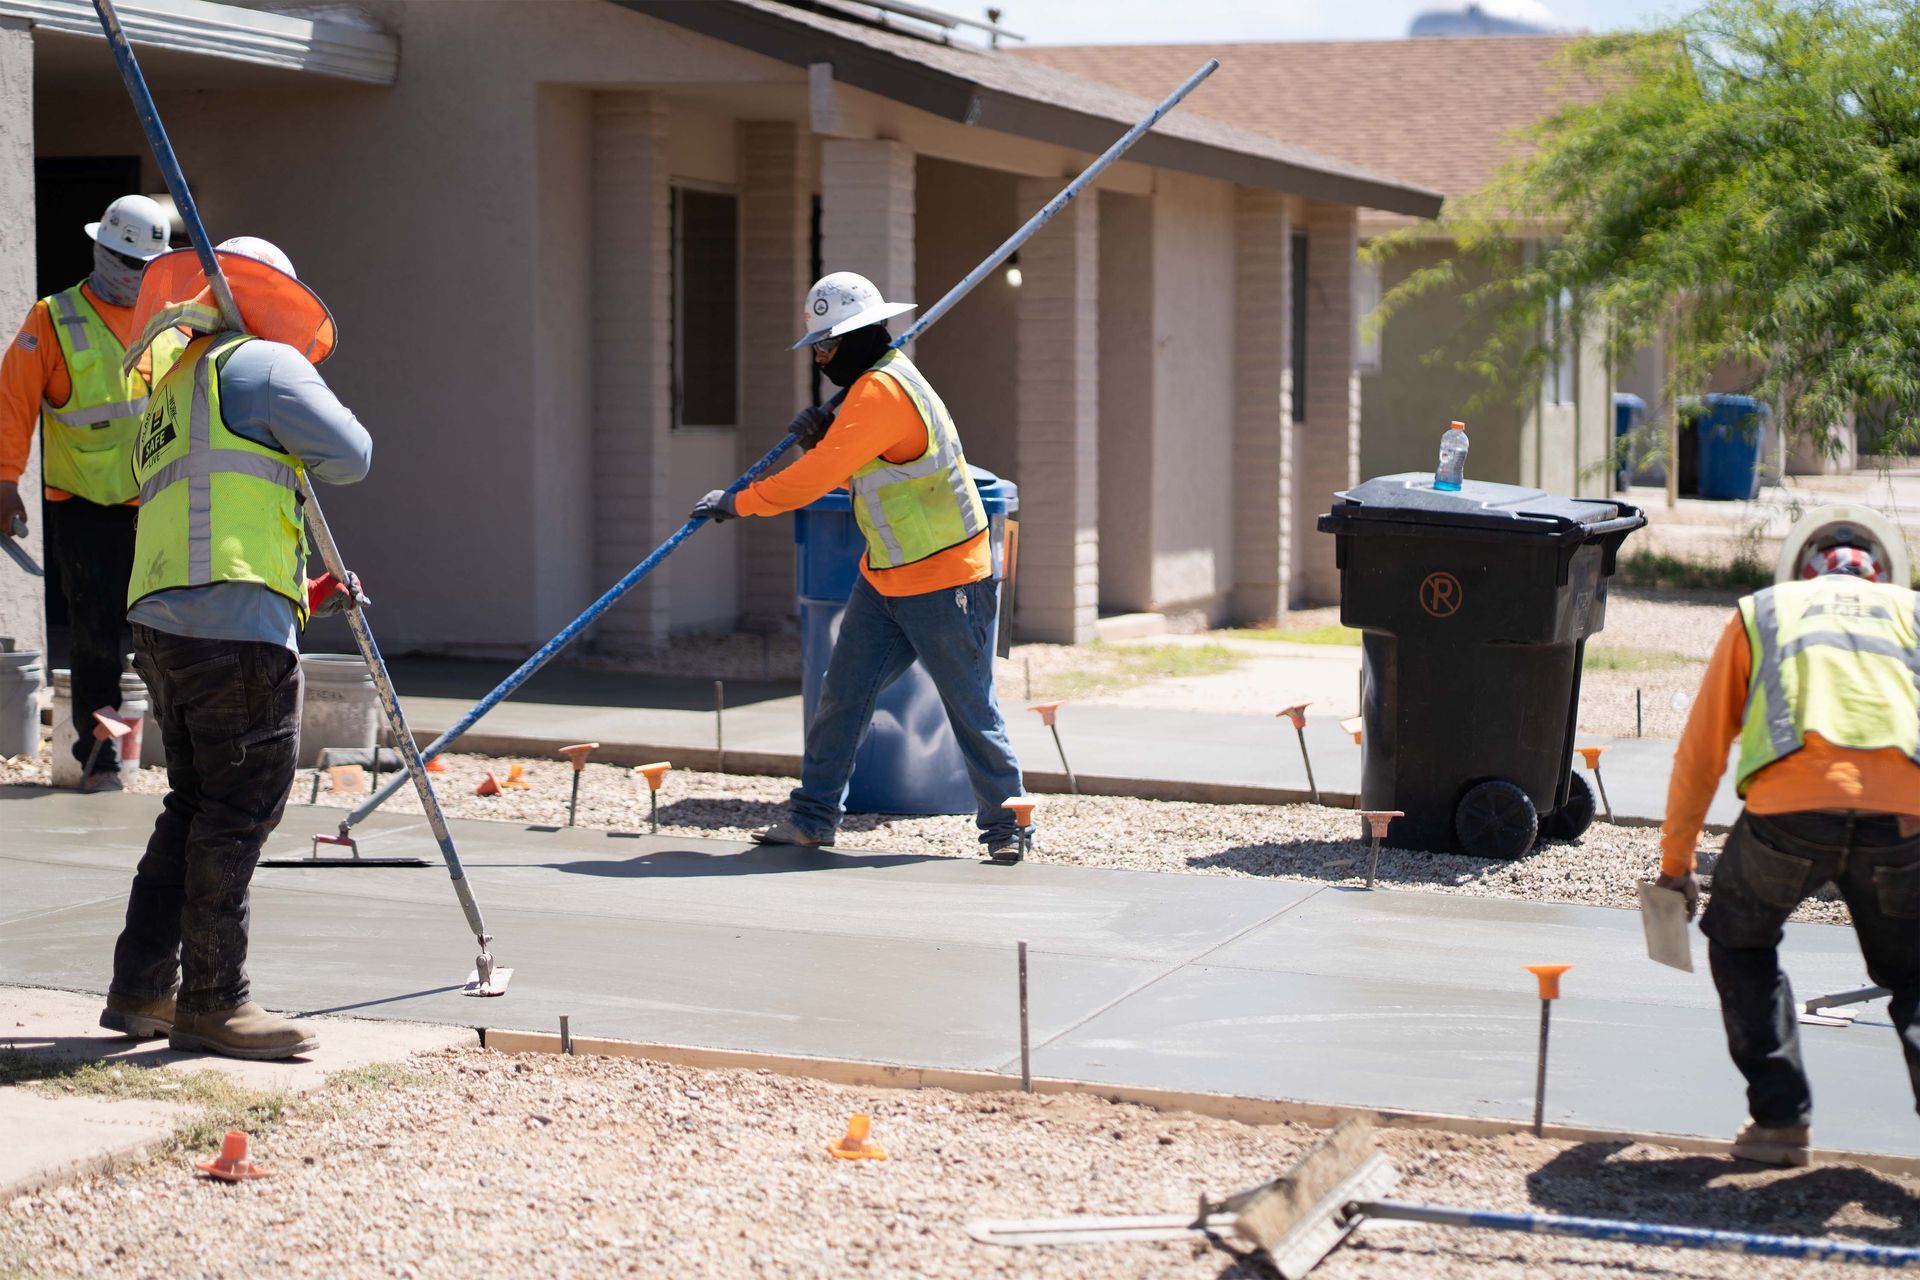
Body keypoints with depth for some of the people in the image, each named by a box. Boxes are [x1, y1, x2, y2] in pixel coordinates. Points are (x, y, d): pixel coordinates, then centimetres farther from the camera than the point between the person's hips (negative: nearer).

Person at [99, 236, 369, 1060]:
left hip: (159, 620, 9)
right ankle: (212, 1003, -3)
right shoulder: (261, 365, 1)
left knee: (195, 806, 15)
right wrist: (296, 441, 20)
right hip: (235, 627, -9)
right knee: (239, 809, -5)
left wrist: (304, 592, 30)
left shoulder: (169, 394, 29)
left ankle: (140, 990, 16)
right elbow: (349, 457, -1)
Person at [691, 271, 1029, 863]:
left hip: (945, 581, -10)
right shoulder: (882, 383, 12)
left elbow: (819, 475, -23)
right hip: (886, 580, 10)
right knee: (842, 692, 6)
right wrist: (820, 438, -2)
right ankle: (813, 815, 11)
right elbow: (848, 472, 18)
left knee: (972, 710, 0)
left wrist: (737, 502, -14)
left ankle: (1005, 827, 11)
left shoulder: (881, 391, -21)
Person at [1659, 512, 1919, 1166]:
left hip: (1790, 800, -1)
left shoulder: (1762, 609, 28)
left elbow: (1700, 750, 25)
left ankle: (1780, 1116, 13)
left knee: (1739, 941, 25)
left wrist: (1675, 862, 33)